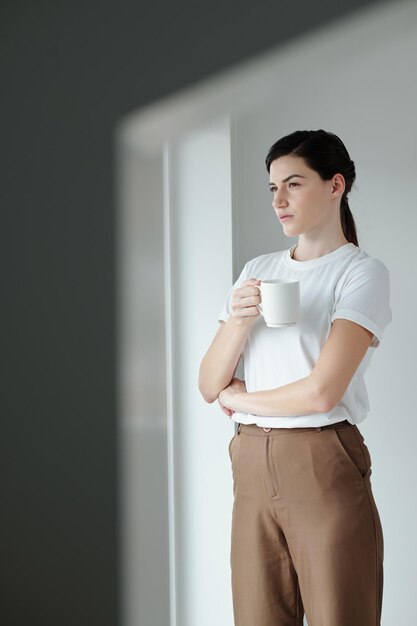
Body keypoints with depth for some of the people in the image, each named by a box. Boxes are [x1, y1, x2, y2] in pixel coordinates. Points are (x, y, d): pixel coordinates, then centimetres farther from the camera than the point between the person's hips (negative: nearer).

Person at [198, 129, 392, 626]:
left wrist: (240, 398, 0)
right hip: (252, 468, 5)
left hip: (324, 468, -5)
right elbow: (209, 385, 9)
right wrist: (238, 322, -9)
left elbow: (323, 391, -16)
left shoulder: (362, 272, -4)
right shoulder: (257, 272, 13)